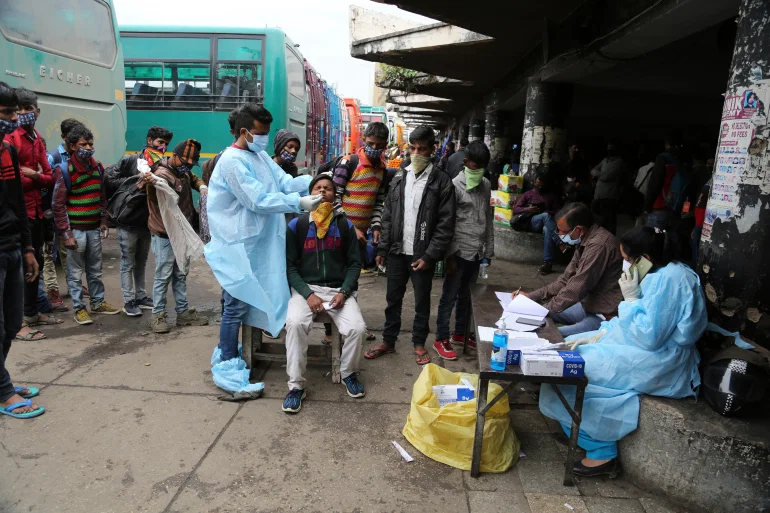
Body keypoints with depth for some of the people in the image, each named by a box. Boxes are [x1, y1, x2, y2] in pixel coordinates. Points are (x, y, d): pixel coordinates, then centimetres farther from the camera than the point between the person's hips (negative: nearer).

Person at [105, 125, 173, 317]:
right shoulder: (129, 160, -7)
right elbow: (108, 179, -11)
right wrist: (133, 181, -17)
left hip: (147, 222, 4)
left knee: (141, 263, 17)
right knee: (128, 263, 5)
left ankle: (140, 297, 28)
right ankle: (128, 301, 14)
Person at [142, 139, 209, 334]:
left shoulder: (183, 170, 6)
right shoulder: (162, 173, -21)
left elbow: (193, 178, 26)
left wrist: (202, 186, 3)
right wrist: (149, 179, -69)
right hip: (165, 235, -8)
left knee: (180, 275, 15)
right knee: (163, 276, 0)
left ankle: (183, 312, 24)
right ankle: (158, 314, 13)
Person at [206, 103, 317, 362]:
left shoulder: (260, 155, 10)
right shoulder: (233, 161, -18)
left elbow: (285, 182, 2)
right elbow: (259, 201, -23)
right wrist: (300, 203, -26)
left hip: (257, 244, 9)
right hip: (238, 247, -9)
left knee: (251, 302, 18)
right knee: (237, 306, 0)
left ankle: (230, 352, 34)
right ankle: (228, 364, 14)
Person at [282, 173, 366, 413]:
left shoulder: (345, 225, 5)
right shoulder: (296, 225, 1)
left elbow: (355, 263, 6)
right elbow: (289, 266, -1)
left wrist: (344, 292, -10)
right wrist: (308, 294, -14)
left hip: (339, 289, 1)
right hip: (306, 288, -1)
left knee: (357, 328, -23)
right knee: (295, 323, -31)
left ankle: (348, 373, 8)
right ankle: (296, 385, -13)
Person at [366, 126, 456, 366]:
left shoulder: (442, 182, -6)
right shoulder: (399, 179, 7)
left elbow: (446, 224, -9)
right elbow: (388, 217, 9)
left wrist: (429, 256, -14)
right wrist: (382, 249, 4)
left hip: (422, 255, -4)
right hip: (397, 252, 4)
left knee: (422, 302, 10)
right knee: (393, 299, 13)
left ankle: (419, 343, 27)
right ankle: (388, 341, 28)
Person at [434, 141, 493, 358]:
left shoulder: (486, 185, 9)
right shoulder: (455, 185, -10)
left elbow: (488, 219, 15)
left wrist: (489, 249, 13)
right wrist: (450, 254, -14)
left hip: (477, 252, 6)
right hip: (460, 251, -6)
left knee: (467, 295, 17)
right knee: (450, 296, 3)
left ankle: (460, 333, 32)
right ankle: (441, 339, 13)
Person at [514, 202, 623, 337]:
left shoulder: (598, 246, -26)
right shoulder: (585, 242, 5)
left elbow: (575, 289, -25)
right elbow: (566, 280, 11)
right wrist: (530, 296, 5)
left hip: (606, 316, -10)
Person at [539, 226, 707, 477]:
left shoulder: (669, 279, -22)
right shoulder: (660, 274, 9)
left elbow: (649, 337, -26)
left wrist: (631, 298, -17)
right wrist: (597, 336, 4)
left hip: (661, 362, -11)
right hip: (654, 346, 11)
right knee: (575, 347, 8)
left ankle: (602, 452, -2)